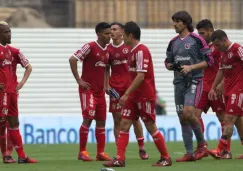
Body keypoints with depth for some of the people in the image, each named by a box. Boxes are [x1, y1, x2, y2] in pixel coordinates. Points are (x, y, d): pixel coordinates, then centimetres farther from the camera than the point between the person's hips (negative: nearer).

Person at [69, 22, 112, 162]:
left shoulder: (107, 51, 10)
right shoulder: (90, 47, -12)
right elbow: (72, 59, -17)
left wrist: (105, 85, 13)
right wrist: (79, 80, -16)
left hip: (100, 91, 7)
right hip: (88, 89, -7)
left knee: (101, 120, 5)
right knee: (88, 118, -11)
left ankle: (101, 152, 9)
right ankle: (82, 151, -3)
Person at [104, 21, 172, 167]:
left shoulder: (141, 51, -17)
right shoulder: (134, 51, 12)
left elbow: (141, 76, -23)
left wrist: (126, 94, -23)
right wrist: (129, 94, 18)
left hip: (145, 96, -9)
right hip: (134, 96, 9)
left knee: (151, 127, -1)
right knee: (124, 124, 1)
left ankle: (166, 158, 11)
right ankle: (120, 159, -1)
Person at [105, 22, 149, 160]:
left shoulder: (130, 47, 2)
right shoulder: (108, 49, 8)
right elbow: (106, 69, 13)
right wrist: (107, 85, 1)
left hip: (131, 86, -2)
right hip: (115, 88, 2)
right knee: (117, 119, 0)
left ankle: (142, 148, 9)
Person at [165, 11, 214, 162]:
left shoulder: (196, 40, -5)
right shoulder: (173, 42, 13)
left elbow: (209, 61, -6)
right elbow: (168, 62, 22)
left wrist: (191, 67, -16)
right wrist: (171, 66, -2)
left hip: (194, 81, -6)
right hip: (179, 82, 6)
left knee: (188, 112, -21)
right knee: (183, 118, 3)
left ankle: (202, 143, 0)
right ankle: (190, 153, 8)